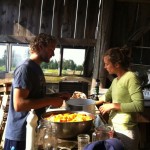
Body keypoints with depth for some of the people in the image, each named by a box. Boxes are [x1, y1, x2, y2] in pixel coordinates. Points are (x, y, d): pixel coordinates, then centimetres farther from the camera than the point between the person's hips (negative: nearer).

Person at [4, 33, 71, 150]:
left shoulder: (36, 68, 9)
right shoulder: (25, 69, -19)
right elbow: (19, 104, -27)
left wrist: (56, 96, 3)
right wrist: (50, 101, -22)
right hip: (20, 134, -9)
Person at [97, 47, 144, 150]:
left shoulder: (131, 77, -14)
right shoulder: (115, 80, 9)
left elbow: (139, 106, -21)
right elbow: (107, 97, 26)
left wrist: (113, 105, -18)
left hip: (125, 131, -7)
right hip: (113, 127, 7)